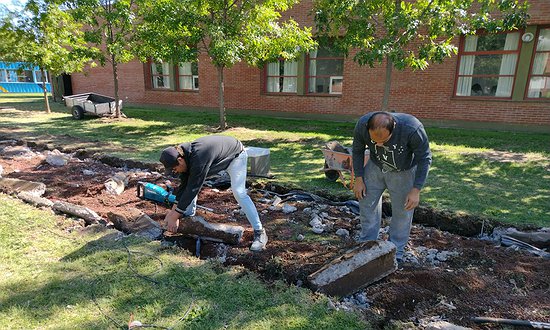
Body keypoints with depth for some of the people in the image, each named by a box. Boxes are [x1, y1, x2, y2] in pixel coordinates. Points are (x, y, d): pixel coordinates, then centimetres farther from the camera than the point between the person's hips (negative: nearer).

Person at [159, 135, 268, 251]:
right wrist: (173, 210, -9)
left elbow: (192, 189, -36)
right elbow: (184, 184, -8)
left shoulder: (198, 159, -40)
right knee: (190, 183, 3)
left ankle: (259, 232, -13)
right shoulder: (184, 155, -15)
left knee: (239, 192, -21)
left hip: (235, 155, -8)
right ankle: (189, 215, 21)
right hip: (217, 153, 8)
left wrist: (174, 216, -28)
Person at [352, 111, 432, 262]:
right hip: (375, 167, 3)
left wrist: (416, 190, -20)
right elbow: (357, 151, -9)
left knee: (402, 211, 3)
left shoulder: (412, 129, -37)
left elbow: (424, 159, -21)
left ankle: (396, 252, 22)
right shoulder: (362, 125, -29)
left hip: (403, 172, -2)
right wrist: (359, 179, -8)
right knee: (367, 203, 6)